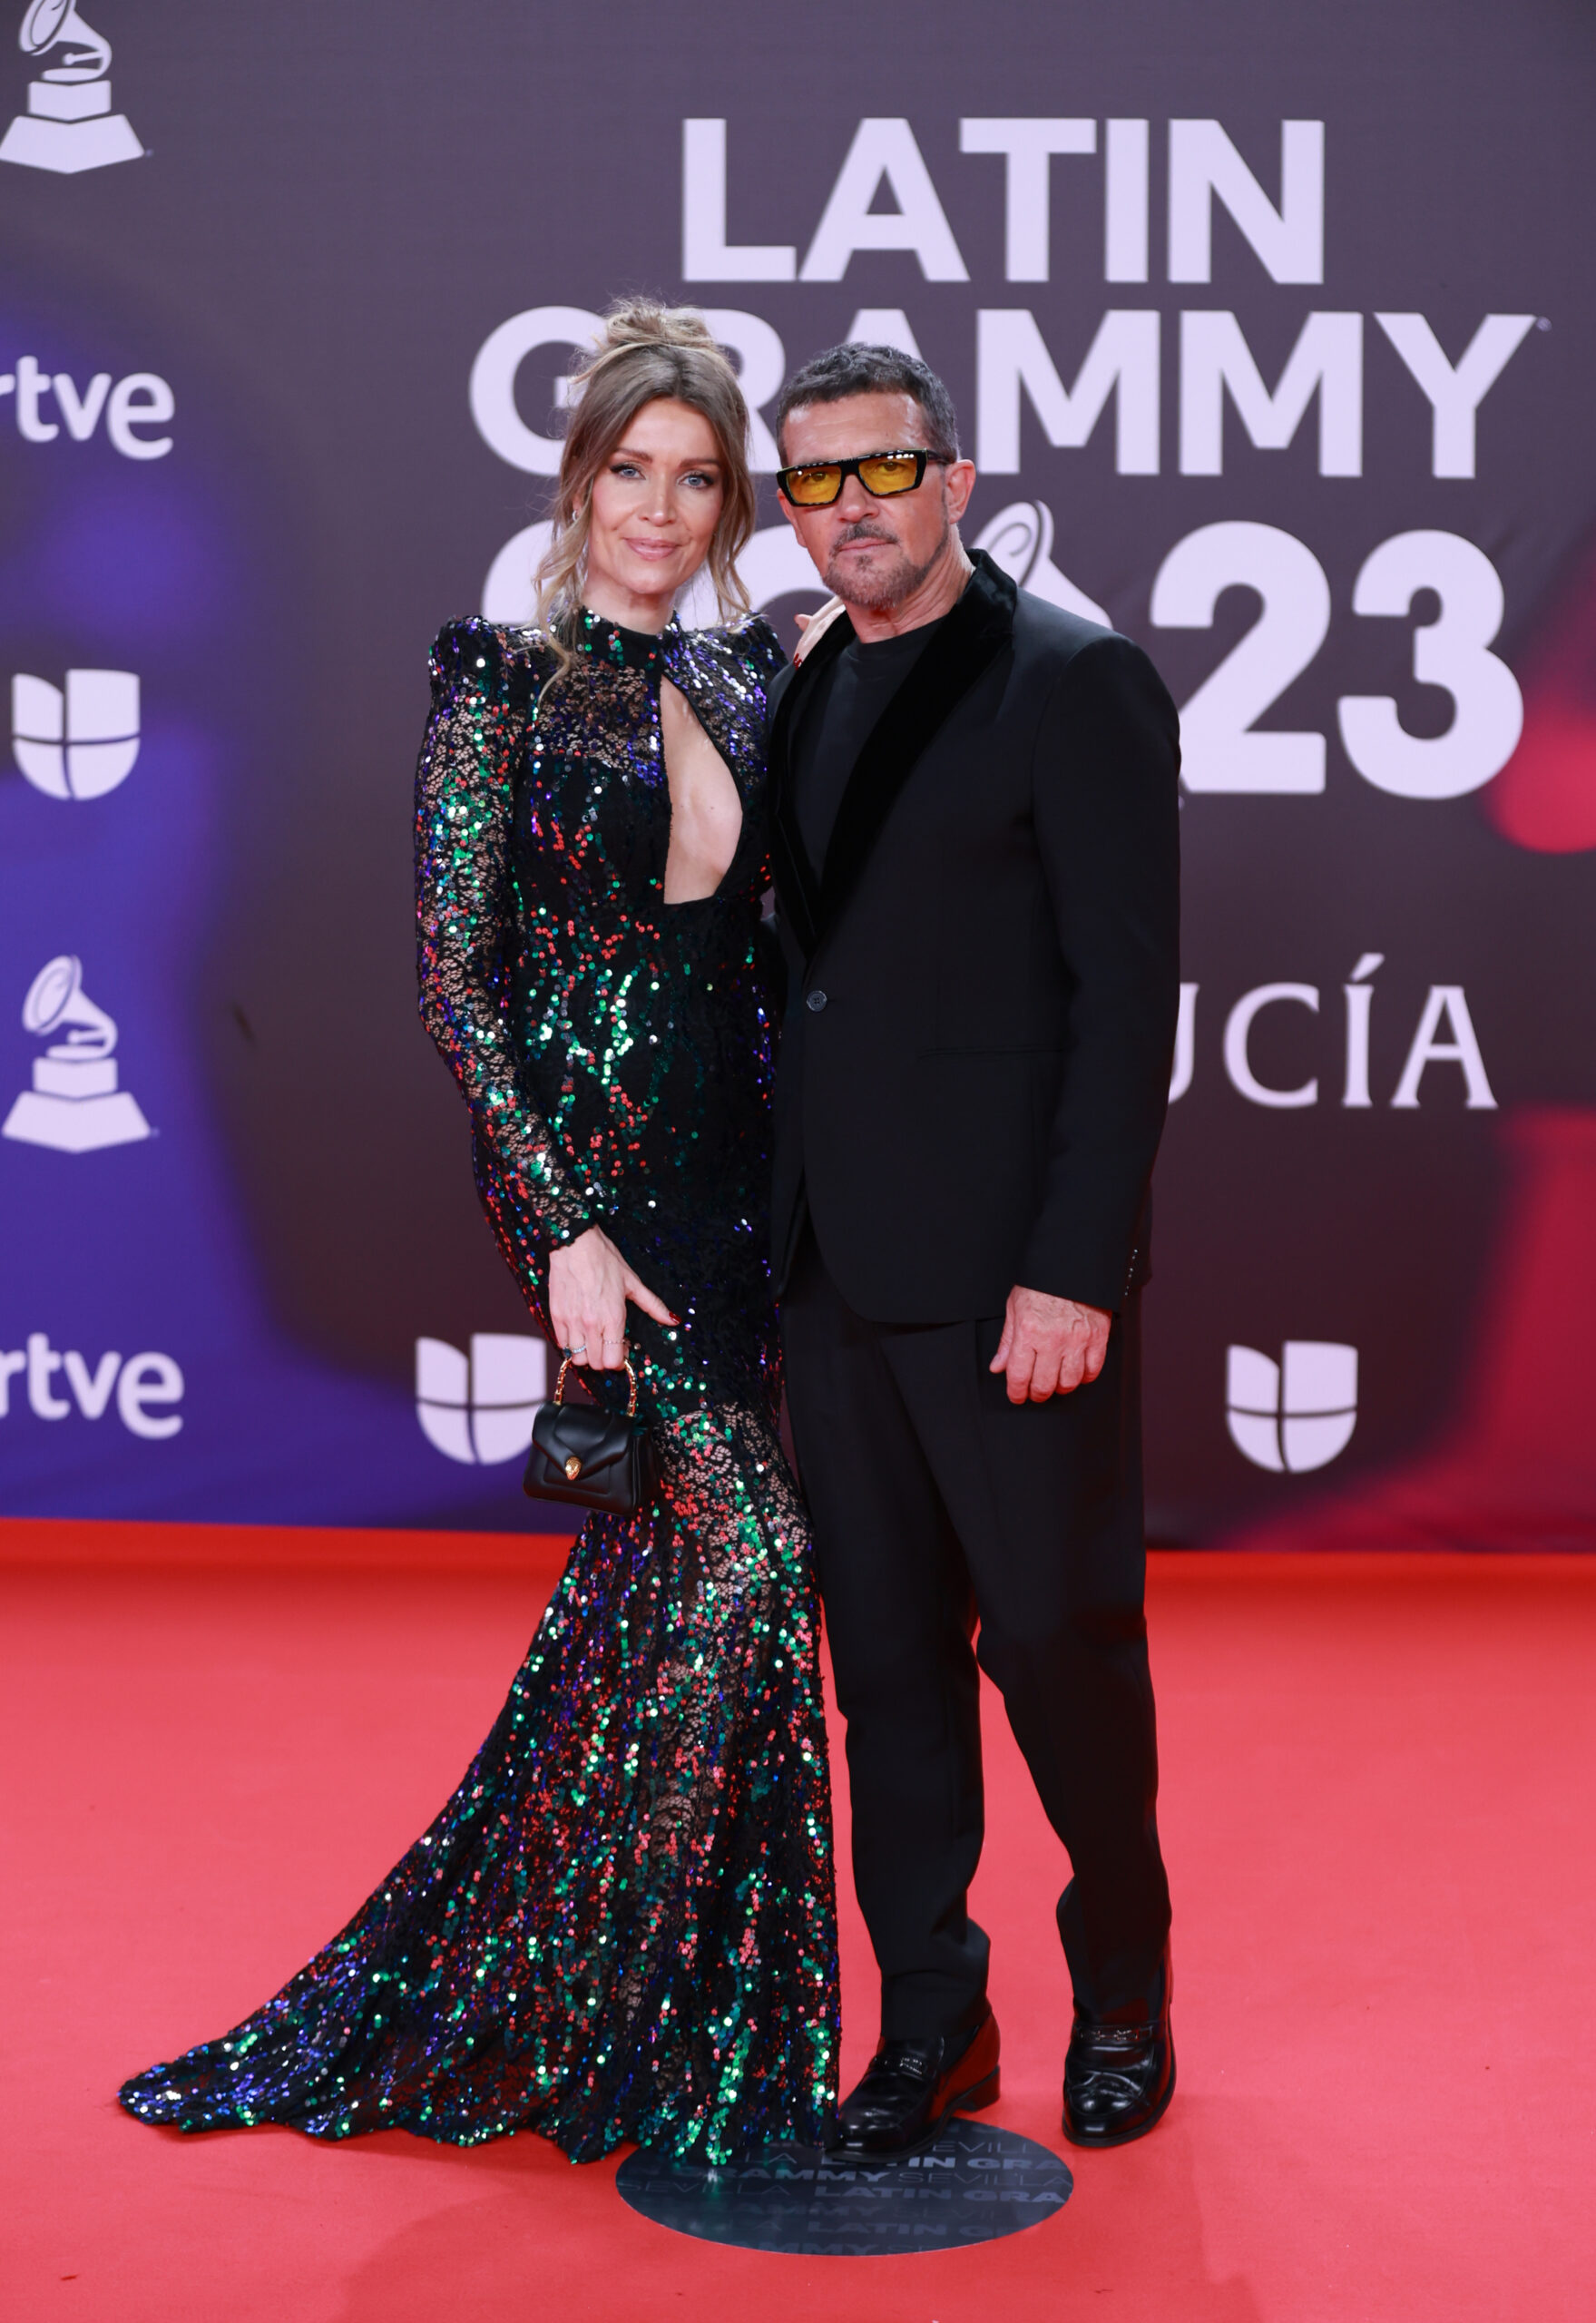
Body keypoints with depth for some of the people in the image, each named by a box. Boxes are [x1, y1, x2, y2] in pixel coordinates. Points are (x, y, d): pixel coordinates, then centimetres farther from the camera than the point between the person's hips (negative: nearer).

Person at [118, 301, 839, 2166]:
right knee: (739, 1544, -13)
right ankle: (682, 2036, 2)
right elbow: (453, 977, -10)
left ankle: (461, 1995, 25)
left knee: (649, 1567, 9)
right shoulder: (502, 680, -5)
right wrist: (564, 1227, -16)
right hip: (581, 1157, -6)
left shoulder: (747, 680, 12)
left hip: (731, 1161, 6)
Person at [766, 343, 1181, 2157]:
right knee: (885, 1655, 11)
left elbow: (1129, 993, -12)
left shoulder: (1076, 681, -7)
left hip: (1010, 1267, -6)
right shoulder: (799, 695, 14)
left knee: (1059, 1637, 5)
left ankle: (1122, 1997, 27)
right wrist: (779, 1225, 8)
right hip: (833, 1262, 6)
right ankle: (929, 2021, 24)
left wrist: (1073, 1269, -17)